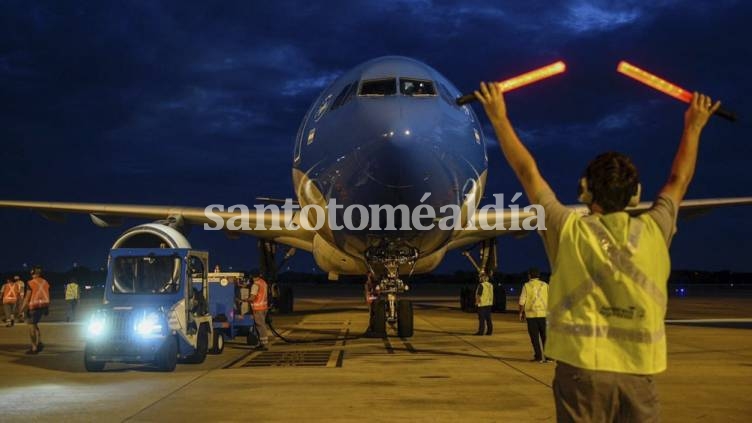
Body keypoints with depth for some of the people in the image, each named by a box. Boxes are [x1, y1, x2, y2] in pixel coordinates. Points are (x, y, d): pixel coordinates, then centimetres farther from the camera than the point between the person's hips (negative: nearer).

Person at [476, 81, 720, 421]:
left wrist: (500, 119, 13)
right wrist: (694, 127, 31)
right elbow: (679, 181, 18)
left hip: (582, 367, -2)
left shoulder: (571, 232, -5)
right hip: (638, 372, 2)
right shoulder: (654, 232, 1)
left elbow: (528, 173, 3)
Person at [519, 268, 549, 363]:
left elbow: (522, 301, -3)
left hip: (531, 314, -2)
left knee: (535, 337, 4)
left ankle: (538, 356, 3)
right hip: (544, 314, 2)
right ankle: (546, 356, 9)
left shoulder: (527, 286, -1)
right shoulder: (545, 285, 5)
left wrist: (521, 313, 8)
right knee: (545, 336, 10)